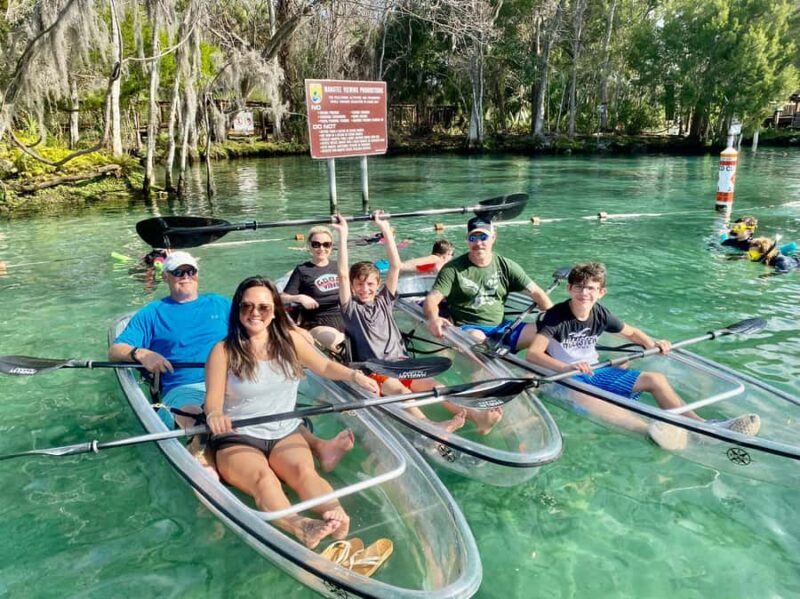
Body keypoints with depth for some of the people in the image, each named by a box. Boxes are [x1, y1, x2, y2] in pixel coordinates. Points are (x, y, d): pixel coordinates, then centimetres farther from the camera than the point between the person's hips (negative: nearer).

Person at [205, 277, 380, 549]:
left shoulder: (289, 340, 7)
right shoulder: (223, 351, -3)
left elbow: (325, 367, 15)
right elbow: (213, 401, -10)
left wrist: (354, 375, -2)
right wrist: (214, 415, -34)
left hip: (286, 433, 3)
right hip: (237, 439, -2)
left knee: (305, 470, -31)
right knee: (263, 478, -36)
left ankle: (337, 518, -56)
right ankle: (299, 527, -62)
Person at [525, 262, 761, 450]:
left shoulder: (600, 314, 3)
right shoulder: (555, 316, -16)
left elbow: (631, 332, 20)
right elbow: (532, 353, -29)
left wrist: (652, 344, -3)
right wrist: (566, 367, -46)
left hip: (595, 372, 8)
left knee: (655, 378, -4)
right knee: (580, 395, -44)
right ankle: (648, 429, -67)